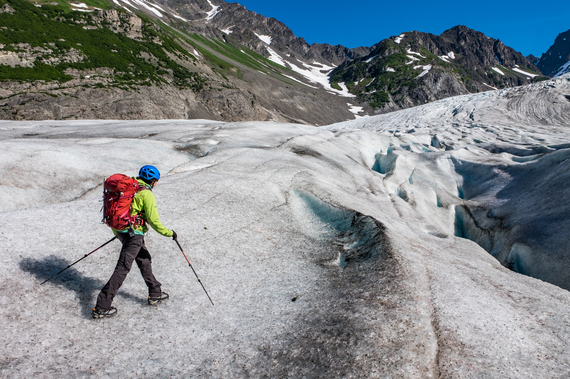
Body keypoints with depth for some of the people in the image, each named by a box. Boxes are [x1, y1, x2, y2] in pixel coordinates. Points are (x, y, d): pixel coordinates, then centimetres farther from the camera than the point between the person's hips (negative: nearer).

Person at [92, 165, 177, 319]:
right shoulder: (147, 194, -15)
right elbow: (154, 221, -19)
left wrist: (116, 231, 34)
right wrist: (169, 233, -6)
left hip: (120, 230, 10)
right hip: (134, 234, -10)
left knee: (144, 258, 20)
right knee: (123, 268, -3)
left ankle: (155, 293, 30)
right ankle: (102, 307, 2)